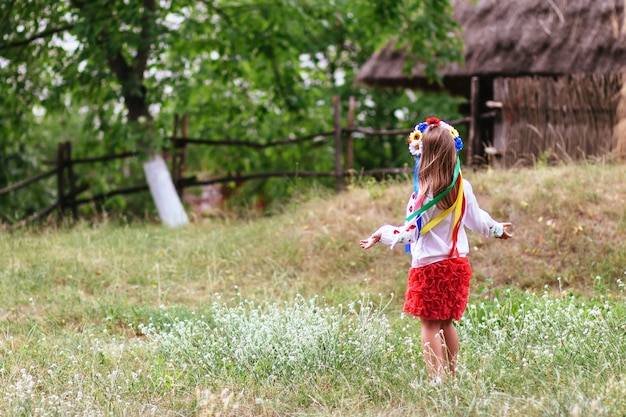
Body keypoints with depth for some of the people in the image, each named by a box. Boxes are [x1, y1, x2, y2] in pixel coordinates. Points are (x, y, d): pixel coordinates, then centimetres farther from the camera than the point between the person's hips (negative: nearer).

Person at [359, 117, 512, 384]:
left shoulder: (425, 191, -16)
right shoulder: (462, 188, 1)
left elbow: (410, 231, -18)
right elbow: (476, 220, 14)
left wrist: (382, 235, -9)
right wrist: (496, 229, 32)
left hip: (429, 266, -6)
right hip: (457, 263, 6)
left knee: (430, 326, 0)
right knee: (446, 323, 18)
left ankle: (438, 380, -5)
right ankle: (451, 375, 23)